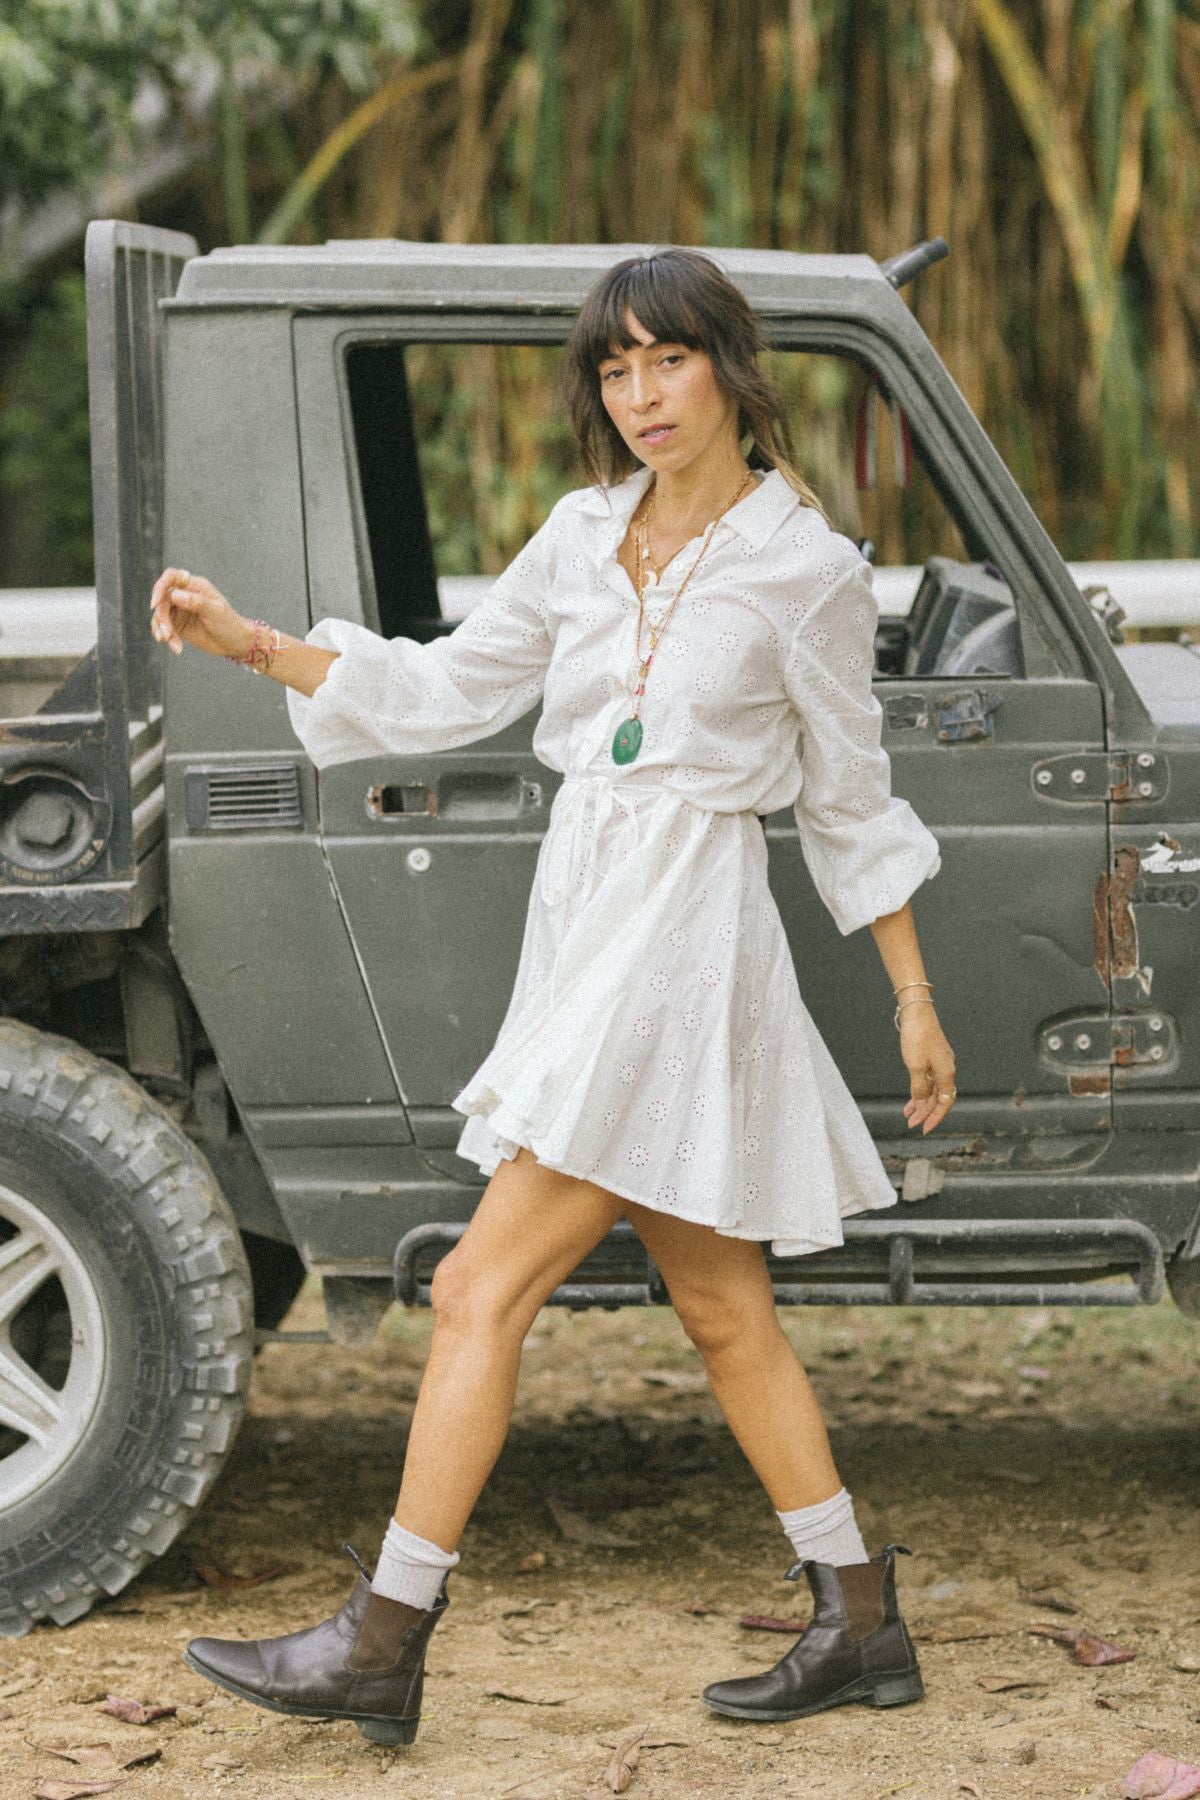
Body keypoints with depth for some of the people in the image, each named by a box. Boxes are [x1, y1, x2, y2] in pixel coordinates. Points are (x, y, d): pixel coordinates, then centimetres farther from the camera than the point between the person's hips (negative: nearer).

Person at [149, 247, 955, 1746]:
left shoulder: (807, 568, -5)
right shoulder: (585, 535, 10)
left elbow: (849, 799, 2)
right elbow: (448, 689, 13)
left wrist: (914, 1001, 5)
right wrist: (251, 643, 4)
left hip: (688, 932, -7)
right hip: (579, 913, 7)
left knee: (484, 1287, -9)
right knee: (717, 1305, 12)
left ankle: (380, 1646, -3)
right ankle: (861, 1626, 22)